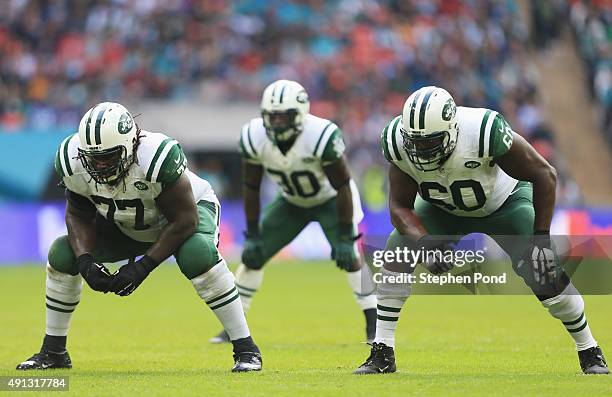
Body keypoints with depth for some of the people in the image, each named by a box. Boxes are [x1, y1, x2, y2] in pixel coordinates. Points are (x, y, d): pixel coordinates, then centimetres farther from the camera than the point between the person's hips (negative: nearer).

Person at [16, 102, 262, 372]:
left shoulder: (156, 157, -41)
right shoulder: (74, 161, -26)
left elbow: (185, 220, -32)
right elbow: (79, 216, -9)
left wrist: (143, 267, -35)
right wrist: (86, 262, -27)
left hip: (190, 207, -5)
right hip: (126, 226, 5)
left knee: (197, 254, -37)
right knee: (62, 254, -10)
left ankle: (245, 349, -24)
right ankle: (53, 352, 8)